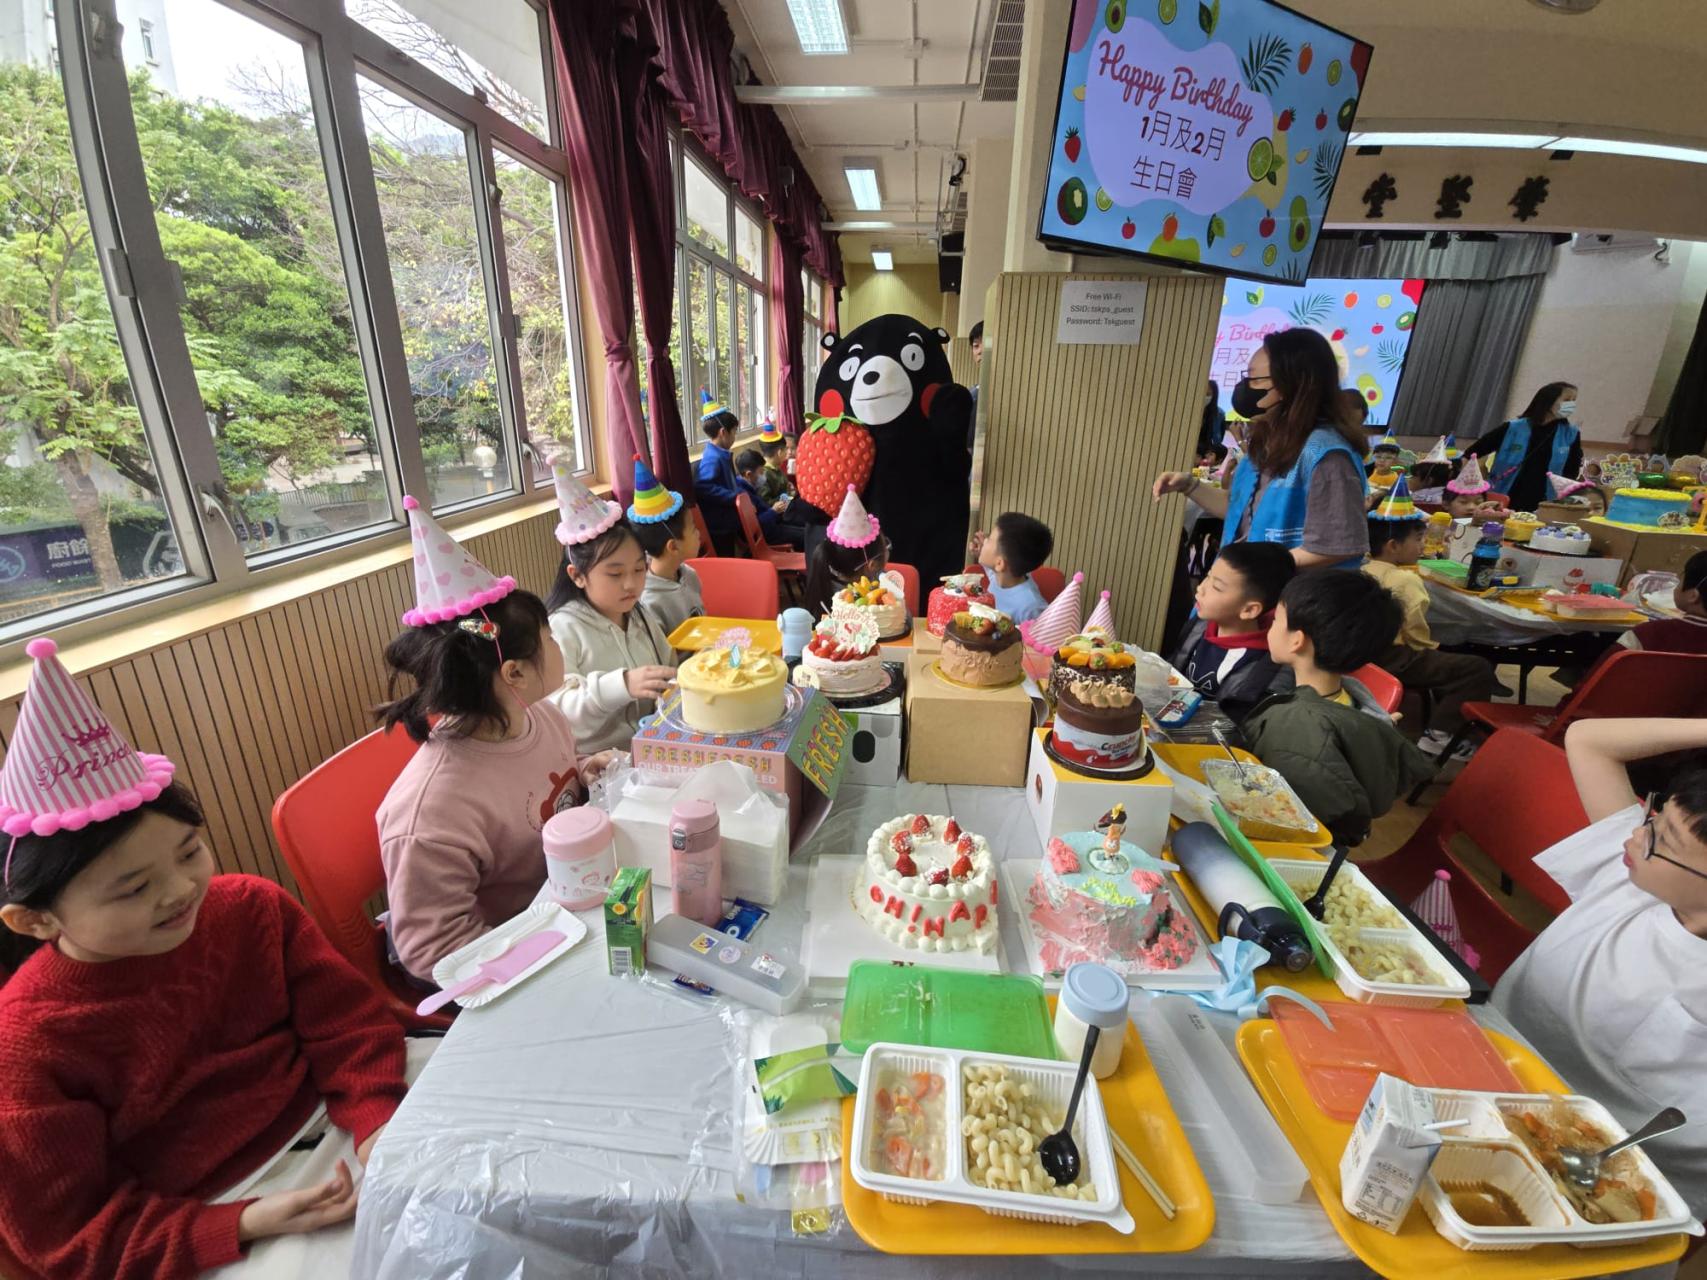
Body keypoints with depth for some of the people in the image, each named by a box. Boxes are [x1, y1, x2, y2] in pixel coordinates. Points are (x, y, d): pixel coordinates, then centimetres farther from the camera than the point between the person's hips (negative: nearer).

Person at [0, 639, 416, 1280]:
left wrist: (378, 1119, -20)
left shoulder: (252, 908, -9)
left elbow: (347, 1022, -4)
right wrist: (246, 1225, -20)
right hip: (213, 1213, -3)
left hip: (337, 1104, 4)